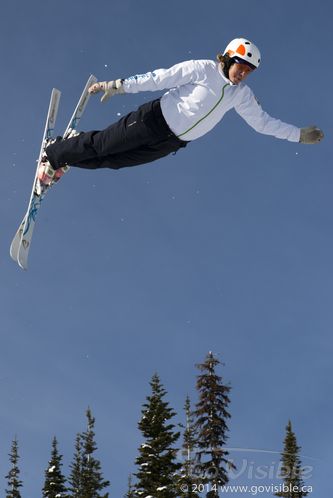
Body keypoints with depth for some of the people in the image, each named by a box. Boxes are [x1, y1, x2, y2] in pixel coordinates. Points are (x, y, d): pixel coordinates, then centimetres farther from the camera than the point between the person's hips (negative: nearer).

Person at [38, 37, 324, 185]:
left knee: (114, 161, 5)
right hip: (156, 120, -5)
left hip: (172, 143, 5)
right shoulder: (203, 70, -16)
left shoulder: (242, 95, 2)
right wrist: (120, 86, -15)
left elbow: (263, 122, 10)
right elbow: (160, 78, -15)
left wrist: (299, 134, 5)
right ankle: (54, 154, 22)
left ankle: (66, 158, 24)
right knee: (103, 144, -1)